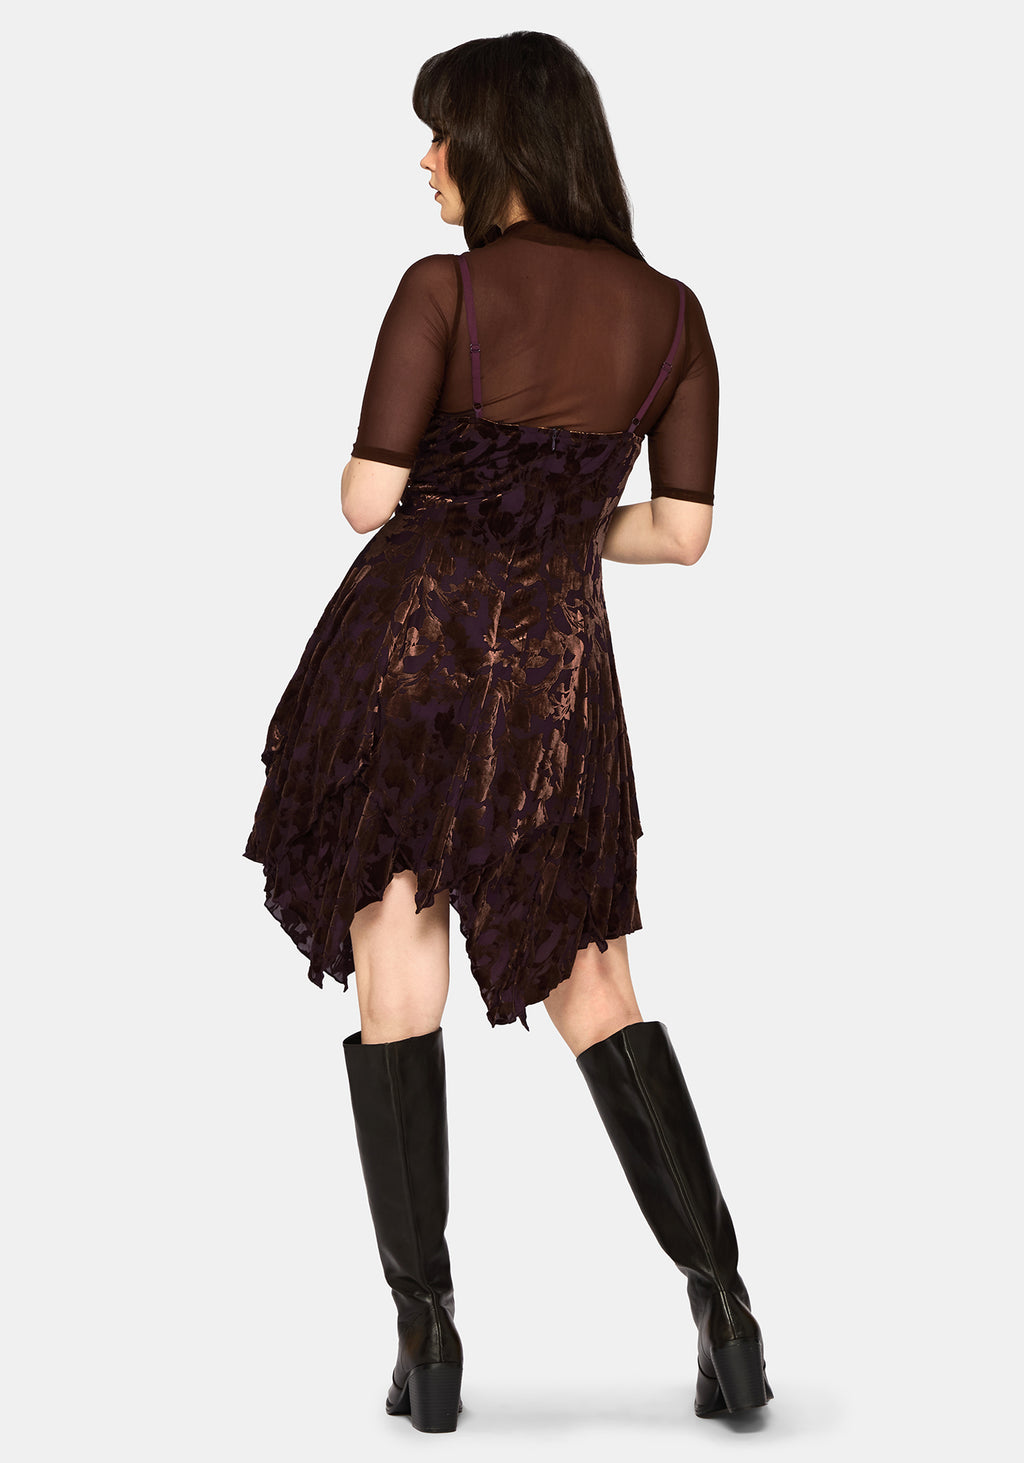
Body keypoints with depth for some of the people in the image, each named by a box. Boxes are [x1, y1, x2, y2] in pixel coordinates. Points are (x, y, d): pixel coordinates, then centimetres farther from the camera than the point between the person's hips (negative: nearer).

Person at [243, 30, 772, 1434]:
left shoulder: (444, 288, -9)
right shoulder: (672, 311, 3)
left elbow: (368, 499, -11)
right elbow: (684, 532, 3)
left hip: (408, 642, -3)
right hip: (558, 666, 3)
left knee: (397, 986, 6)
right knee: (595, 992, 13)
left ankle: (427, 1328, 6)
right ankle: (723, 1299, 4)